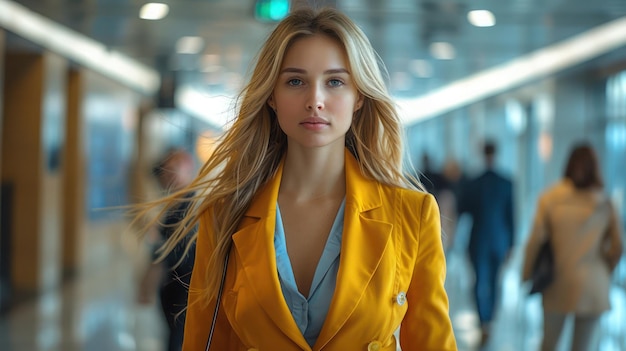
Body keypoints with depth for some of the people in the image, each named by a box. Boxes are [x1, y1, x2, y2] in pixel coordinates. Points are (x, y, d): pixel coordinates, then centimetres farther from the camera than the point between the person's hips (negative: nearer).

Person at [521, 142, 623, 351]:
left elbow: (535, 241, -7)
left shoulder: (550, 198, -6)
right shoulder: (604, 204, -2)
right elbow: (617, 247, 0)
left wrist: (527, 275, 5)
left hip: (559, 284, 0)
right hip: (593, 286, 0)